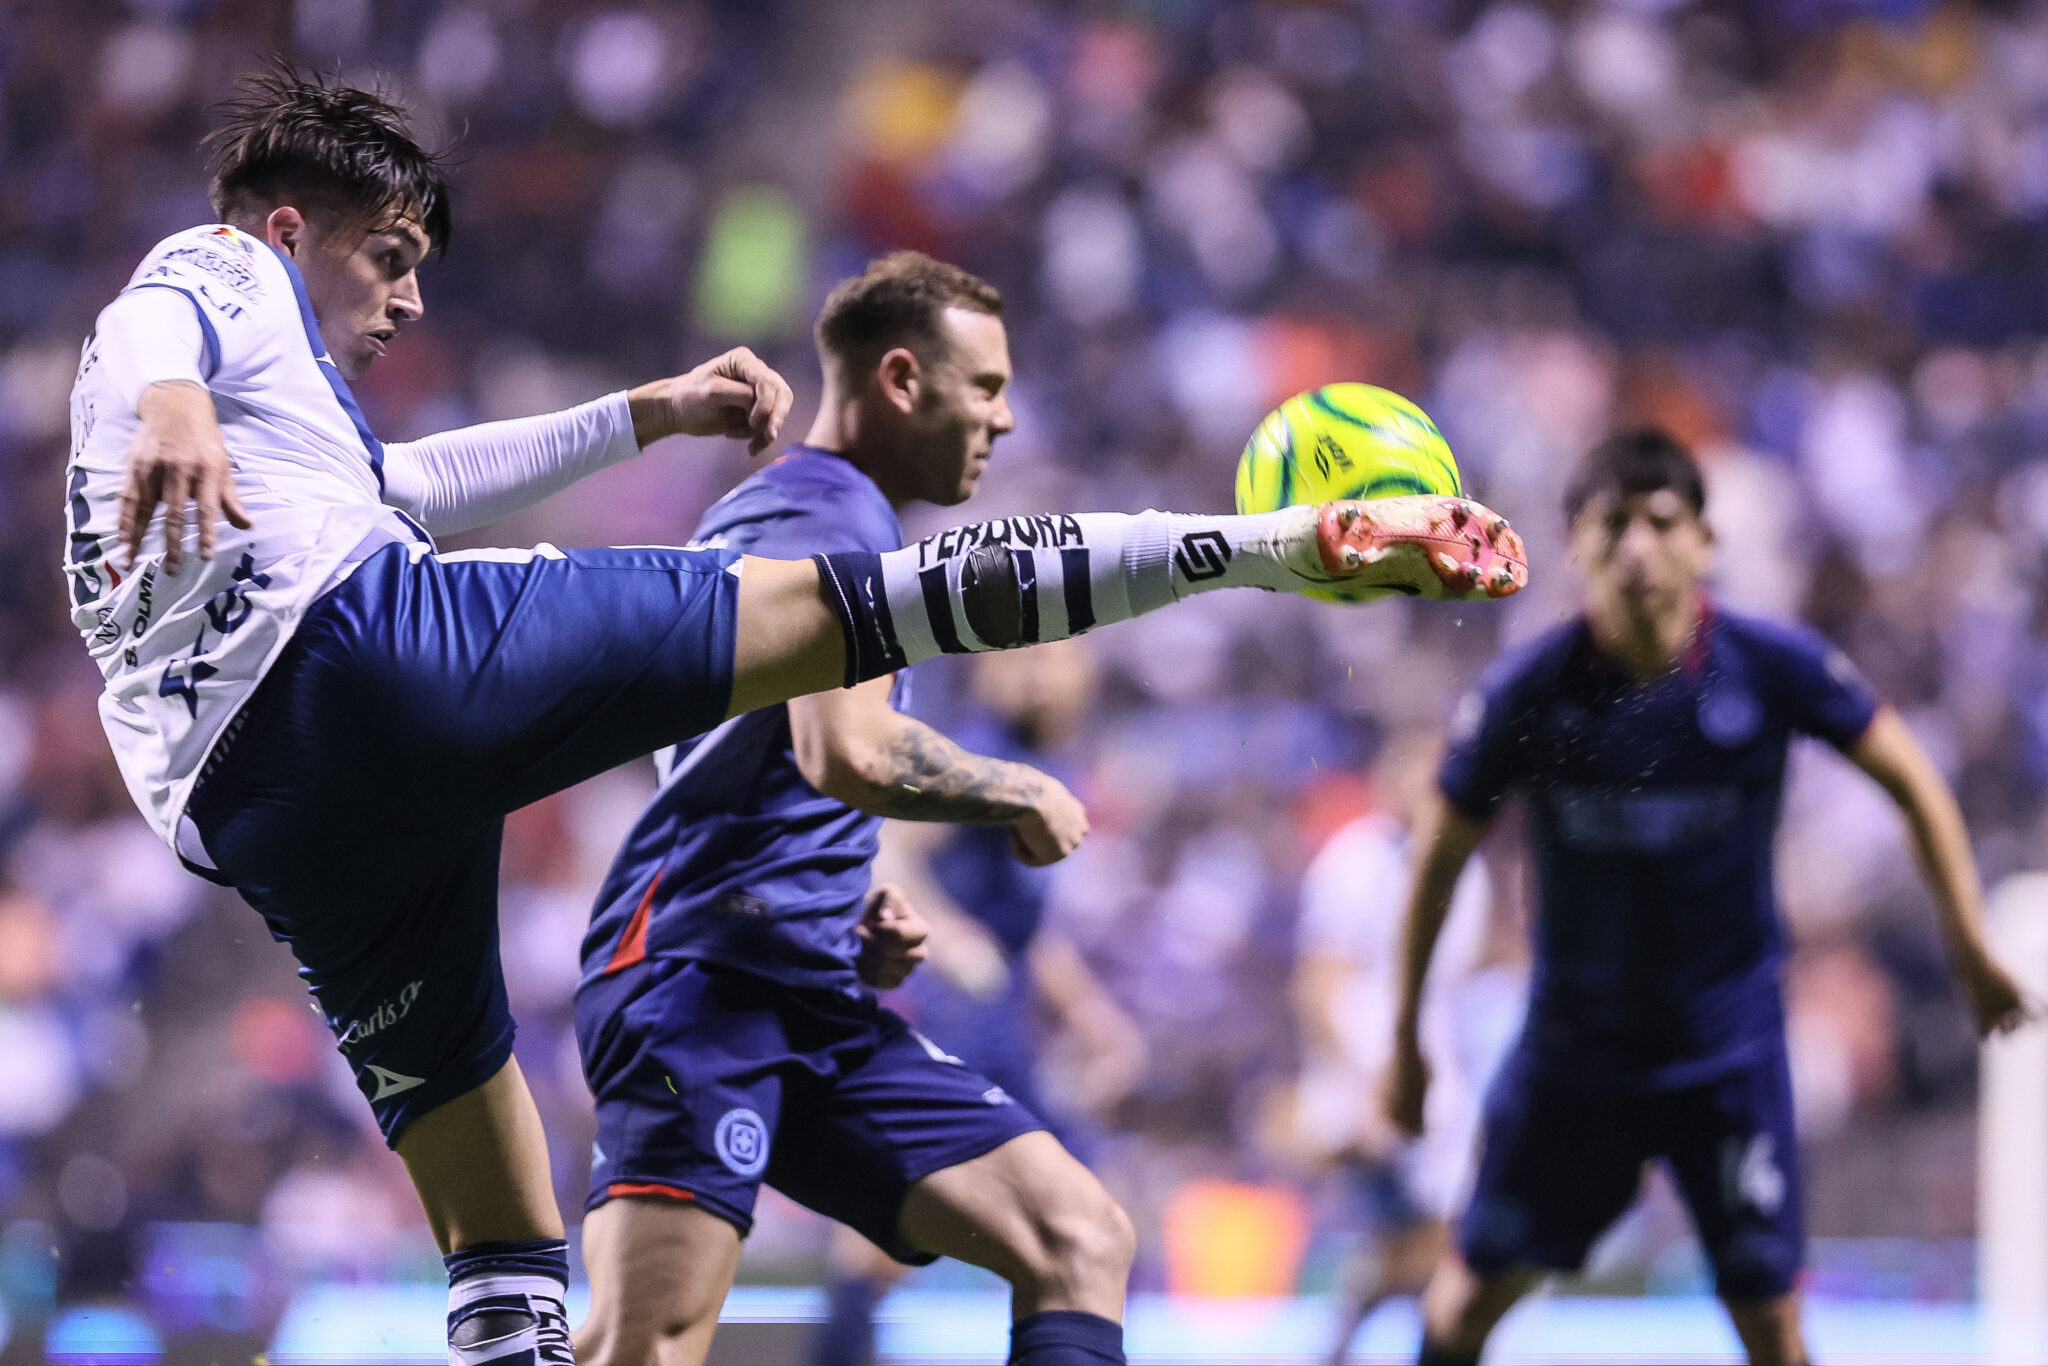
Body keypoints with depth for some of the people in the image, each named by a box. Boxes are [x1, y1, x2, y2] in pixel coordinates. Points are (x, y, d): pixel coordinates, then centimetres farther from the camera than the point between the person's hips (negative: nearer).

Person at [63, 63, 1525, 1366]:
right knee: (846, 603, -8)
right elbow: (149, 333, -11)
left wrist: (649, 414, 53)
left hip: (261, 819, 8)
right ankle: (1305, 543, -14)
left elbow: (407, 482, 49)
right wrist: (172, 399, -35)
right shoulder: (220, 271, 14)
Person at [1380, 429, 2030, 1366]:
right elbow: (1440, 853, -1)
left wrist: (1970, 945, -2)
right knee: (1478, 1286, 9)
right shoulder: (1530, 691, -14)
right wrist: (1405, 1035, 4)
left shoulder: (1773, 667, -14)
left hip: (1729, 1047, -1)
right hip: (1574, 1037, 1)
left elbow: (1910, 780, 1)